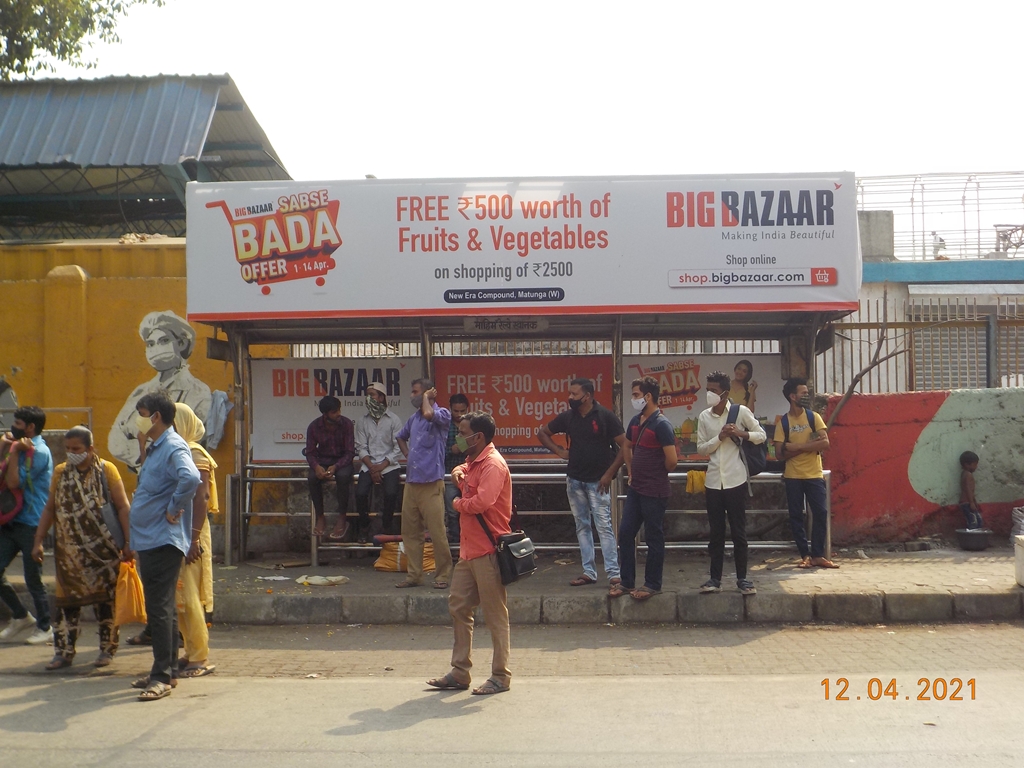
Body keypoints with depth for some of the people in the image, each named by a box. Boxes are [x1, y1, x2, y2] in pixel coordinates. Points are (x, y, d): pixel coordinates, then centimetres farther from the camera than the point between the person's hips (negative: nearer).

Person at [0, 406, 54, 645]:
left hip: (30, 524, -9)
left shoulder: (39, 452, -14)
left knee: (33, 580, 1)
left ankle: (44, 628, 15)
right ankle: (21, 617, 24)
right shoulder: (23, 447, 13)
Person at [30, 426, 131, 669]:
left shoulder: (106, 469, -6)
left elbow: (122, 507, -8)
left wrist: (128, 542, -14)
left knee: (106, 600, 5)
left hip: (103, 549, -3)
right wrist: (38, 541, 4)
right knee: (68, 600, 6)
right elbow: (50, 508, 10)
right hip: (70, 551, 3)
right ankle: (64, 652, 15)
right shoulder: (60, 472, 5)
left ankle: (107, 649, 17)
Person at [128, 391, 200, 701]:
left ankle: (162, 676, 0)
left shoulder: (174, 448, -15)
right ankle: (166, 669, 24)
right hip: (148, 540, 10)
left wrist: (174, 509, -23)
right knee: (159, 609, 15)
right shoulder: (155, 449, 17)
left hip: (163, 542, -10)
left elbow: (191, 478, -36)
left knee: (160, 609, -6)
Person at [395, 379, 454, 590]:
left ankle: (442, 575, 6)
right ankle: (414, 574, 19)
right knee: (409, 531, 10)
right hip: (411, 481, 8)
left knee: (437, 531, -4)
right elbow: (401, 437, 36)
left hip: (431, 482, -8)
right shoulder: (414, 418, 17)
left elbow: (428, 414, -28)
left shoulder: (442, 414, -4)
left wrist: (426, 398, -8)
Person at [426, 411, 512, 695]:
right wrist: (458, 473, 14)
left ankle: (501, 677, 12)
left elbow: (482, 502, -30)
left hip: (488, 552, -10)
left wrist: (458, 503, -8)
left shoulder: (493, 465, -15)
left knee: (495, 615, 1)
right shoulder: (472, 462, 15)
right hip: (469, 550, 10)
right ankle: (460, 673, 22)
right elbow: (462, 471, 39)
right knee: (458, 608, 13)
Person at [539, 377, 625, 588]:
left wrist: (609, 473, -12)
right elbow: (542, 433, 17)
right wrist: (559, 451, 4)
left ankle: (613, 573, -1)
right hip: (574, 480, 5)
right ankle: (589, 572, 17)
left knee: (604, 526, -7)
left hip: (598, 481, -5)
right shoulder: (567, 417, 2)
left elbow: (624, 446, -10)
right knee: (582, 527, 9)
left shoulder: (605, 416, -10)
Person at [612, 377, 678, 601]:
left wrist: (658, 474, -3)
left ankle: (652, 585, 17)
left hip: (654, 492, -8)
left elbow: (672, 459, -21)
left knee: (654, 538, 4)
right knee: (625, 533, 10)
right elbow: (626, 447, 26)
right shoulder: (636, 421, 8)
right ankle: (626, 581, 21)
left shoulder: (661, 425, -17)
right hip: (635, 488, 8)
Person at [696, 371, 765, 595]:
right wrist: (720, 437, -11)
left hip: (735, 480, -3)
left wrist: (741, 433, -17)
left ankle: (742, 578, 15)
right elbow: (701, 449, 4)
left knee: (739, 532, 4)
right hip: (713, 481, 3)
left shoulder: (741, 411, -4)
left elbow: (762, 436, 1)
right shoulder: (704, 417, 5)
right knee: (716, 533, 9)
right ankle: (715, 579, 16)